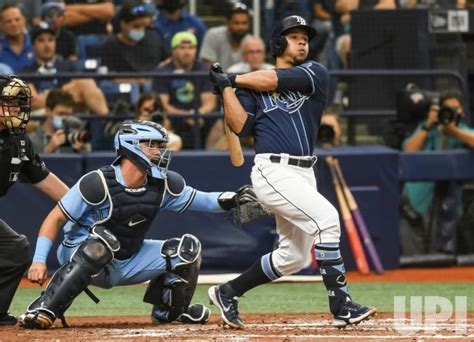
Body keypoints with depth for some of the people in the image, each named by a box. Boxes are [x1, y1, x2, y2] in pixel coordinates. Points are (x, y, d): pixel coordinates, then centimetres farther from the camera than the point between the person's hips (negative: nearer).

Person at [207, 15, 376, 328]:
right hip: (274, 171, -5)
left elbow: (274, 81, -5)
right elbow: (240, 126, -4)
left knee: (293, 258, 10)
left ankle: (227, 293, 26)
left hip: (304, 173, 5)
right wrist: (226, 87, -8)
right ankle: (342, 306, -24)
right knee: (326, 217, -23)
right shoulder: (253, 87, 7)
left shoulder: (315, 74, 10)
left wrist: (232, 79, 2)